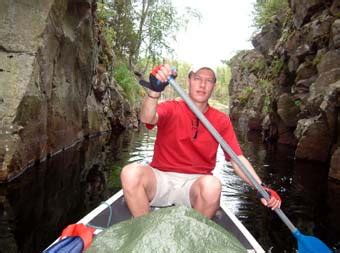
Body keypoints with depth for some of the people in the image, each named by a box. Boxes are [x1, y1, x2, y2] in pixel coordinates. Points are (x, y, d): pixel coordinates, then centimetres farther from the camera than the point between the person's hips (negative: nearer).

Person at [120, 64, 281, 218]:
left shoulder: (221, 120, 5)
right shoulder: (171, 109, 1)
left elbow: (237, 158, -1)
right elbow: (147, 119, -21)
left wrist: (261, 187, -15)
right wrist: (154, 91, -41)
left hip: (195, 183, 1)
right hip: (162, 178, 0)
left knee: (212, 185, -34)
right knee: (131, 173, -30)